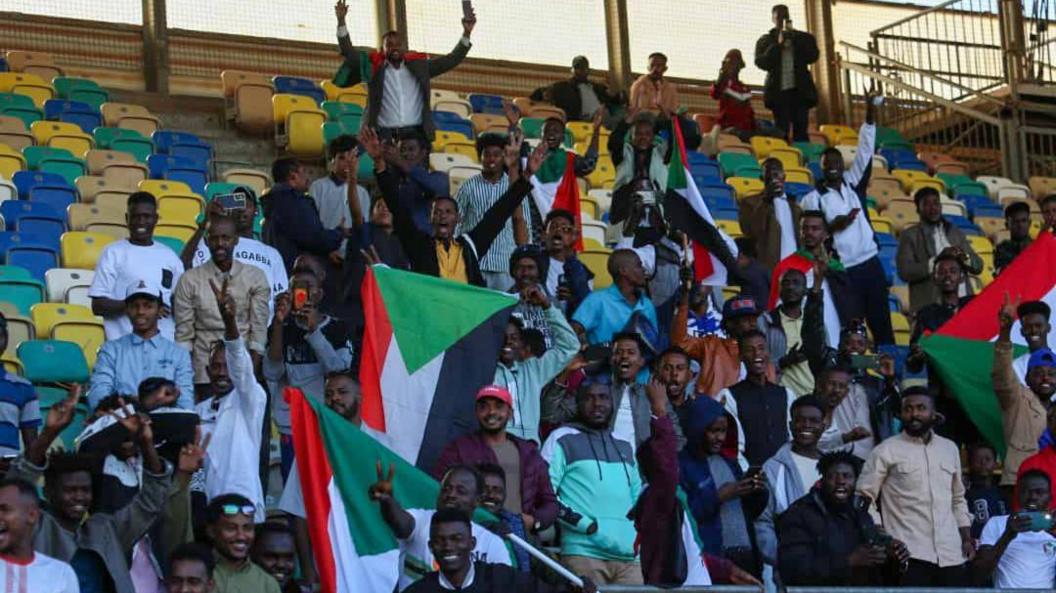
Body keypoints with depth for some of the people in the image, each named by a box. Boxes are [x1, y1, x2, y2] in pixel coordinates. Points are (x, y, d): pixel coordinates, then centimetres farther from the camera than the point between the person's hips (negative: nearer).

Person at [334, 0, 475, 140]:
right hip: (384, 134, -1)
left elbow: (451, 60, 14)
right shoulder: (375, 68, 10)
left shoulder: (419, 65, 14)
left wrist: (466, 33, 4)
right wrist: (341, 22, -8)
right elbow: (350, 53, 3)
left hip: (416, 133, 1)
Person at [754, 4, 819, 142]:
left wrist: (795, 39, -5)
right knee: (781, 133, -5)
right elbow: (761, 63, -1)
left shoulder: (804, 38, 15)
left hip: (800, 90, 1)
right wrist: (777, 45, -10)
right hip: (779, 91, -1)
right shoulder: (765, 41, 12)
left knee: (801, 133, -7)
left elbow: (813, 56, 1)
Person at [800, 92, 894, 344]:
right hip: (842, 271, -4)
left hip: (870, 264, 4)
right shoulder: (813, 198, 0)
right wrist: (833, 226, -19)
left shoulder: (853, 184, 11)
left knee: (882, 324, 6)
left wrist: (870, 115, -6)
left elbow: (865, 152, 3)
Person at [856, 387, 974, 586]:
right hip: (909, 554, -5)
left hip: (951, 554, 5)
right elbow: (864, 498, -2)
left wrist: (967, 539, 13)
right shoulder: (886, 451, 1)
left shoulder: (950, 449, 17)